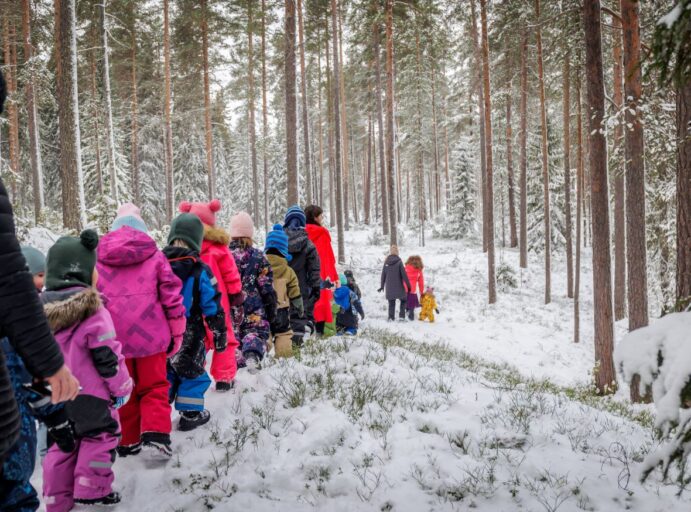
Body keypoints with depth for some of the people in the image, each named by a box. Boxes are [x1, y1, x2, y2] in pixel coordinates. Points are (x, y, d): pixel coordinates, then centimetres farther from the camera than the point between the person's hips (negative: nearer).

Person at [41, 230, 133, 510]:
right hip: (90, 393, -6)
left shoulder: (40, 309, 1)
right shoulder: (92, 310, -20)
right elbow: (107, 355, -18)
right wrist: (122, 386, -5)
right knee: (101, 436, 10)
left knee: (62, 443, 18)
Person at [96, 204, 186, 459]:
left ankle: (127, 441, 21)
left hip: (114, 335, 2)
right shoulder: (154, 256, 2)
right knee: (154, 388, 9)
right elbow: (171, 294, 0)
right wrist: (177, 331, 8)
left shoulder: (97, 258, 8)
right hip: (150, 333, -2)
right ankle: (155, 436, -5)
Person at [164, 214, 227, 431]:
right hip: (188, 336, -4)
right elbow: (212, 307, -10)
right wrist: (219, 335, 0)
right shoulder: (200, 270, -14)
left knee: (165, 372, 19)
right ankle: (190, 414, 18)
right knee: (193, 373, 13)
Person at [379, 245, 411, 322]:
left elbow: (383, 274, 8)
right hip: (399, 286, -3)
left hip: (389, 287, 3)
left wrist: (382, 286, 17)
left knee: (391, 303, 11)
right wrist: (408, 285, -3)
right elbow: (404, 274, -10)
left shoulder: (386, 262, 1)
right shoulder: (399, 262, -10)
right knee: (403, 300, 12)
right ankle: (401, 316, 2)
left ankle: (391, 317, 8)